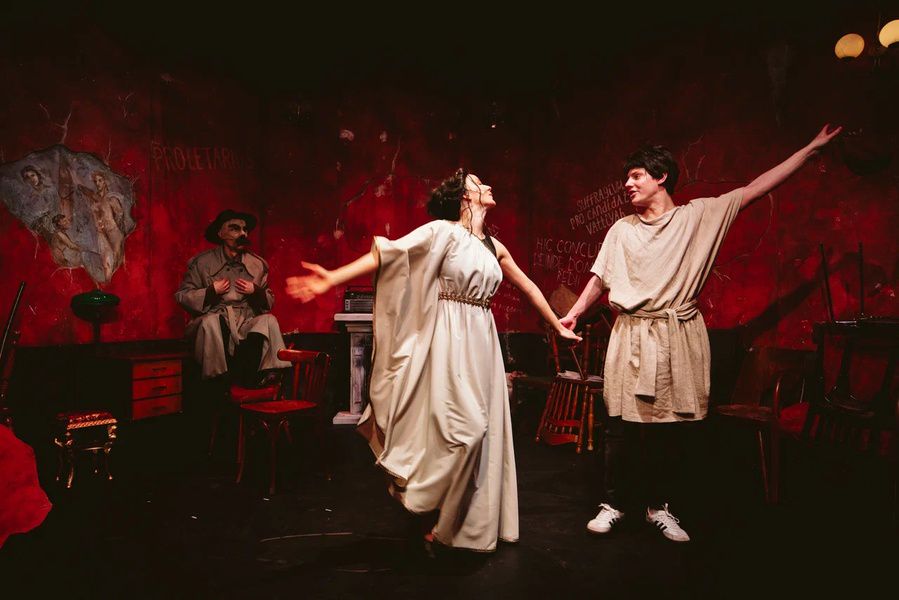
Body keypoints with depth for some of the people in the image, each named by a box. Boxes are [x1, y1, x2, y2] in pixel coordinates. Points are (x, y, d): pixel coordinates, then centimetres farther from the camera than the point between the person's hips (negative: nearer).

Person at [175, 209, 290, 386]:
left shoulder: (258, 264, 13)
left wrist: (255, 292, -3)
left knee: (269, 320, -27)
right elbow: (181, 296, 4)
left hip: (247, 325, 2)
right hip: (214, 326, -2)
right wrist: (212, 291, -9)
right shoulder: (202, 262, 6)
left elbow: (270, 301, 18)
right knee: (211, 321, -36)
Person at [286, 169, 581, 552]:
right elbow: (386, 254, -15)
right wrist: (332, 279, -26)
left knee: (481, 430, 9)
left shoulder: (495, 247, 15)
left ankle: (471, 524, 24)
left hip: (482, 341, 7)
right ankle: (431, 515, 10)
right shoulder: (443, 231, -6)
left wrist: (557, 325, 33)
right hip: (449, 340, -7)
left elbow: (528, 287, 27)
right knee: (460, 428, -10)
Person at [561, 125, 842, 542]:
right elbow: (600, 278, 14)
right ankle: (613, 504, 16)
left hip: (679, 336, 0)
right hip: (632, 336, 1)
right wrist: (573, 314, 11)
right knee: (622, 424, 1)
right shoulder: (622, 229, 9)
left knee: (673, 426, 5)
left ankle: (659, 506, 22)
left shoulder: (699, 215, 4)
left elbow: (757, 188, 3)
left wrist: (812, 147, 2)